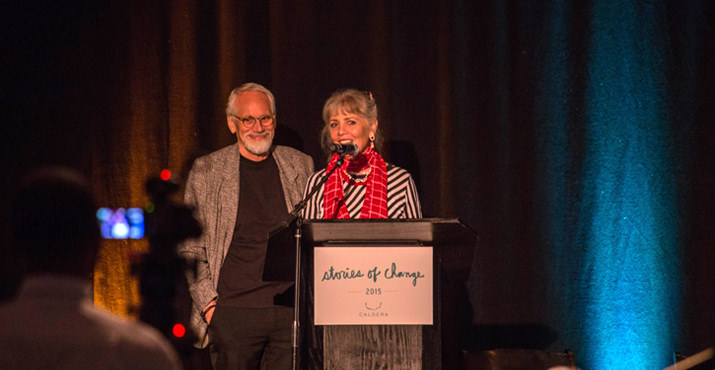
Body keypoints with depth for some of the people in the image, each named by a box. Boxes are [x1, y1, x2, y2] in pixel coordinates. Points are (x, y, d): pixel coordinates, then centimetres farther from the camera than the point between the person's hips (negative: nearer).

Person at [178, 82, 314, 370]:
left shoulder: (301, 166, 11)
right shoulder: (205, 171, 5)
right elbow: (190, 248, 6)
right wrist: (208, 302, -4)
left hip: (292, 312, 1)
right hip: (232, 311, -1)